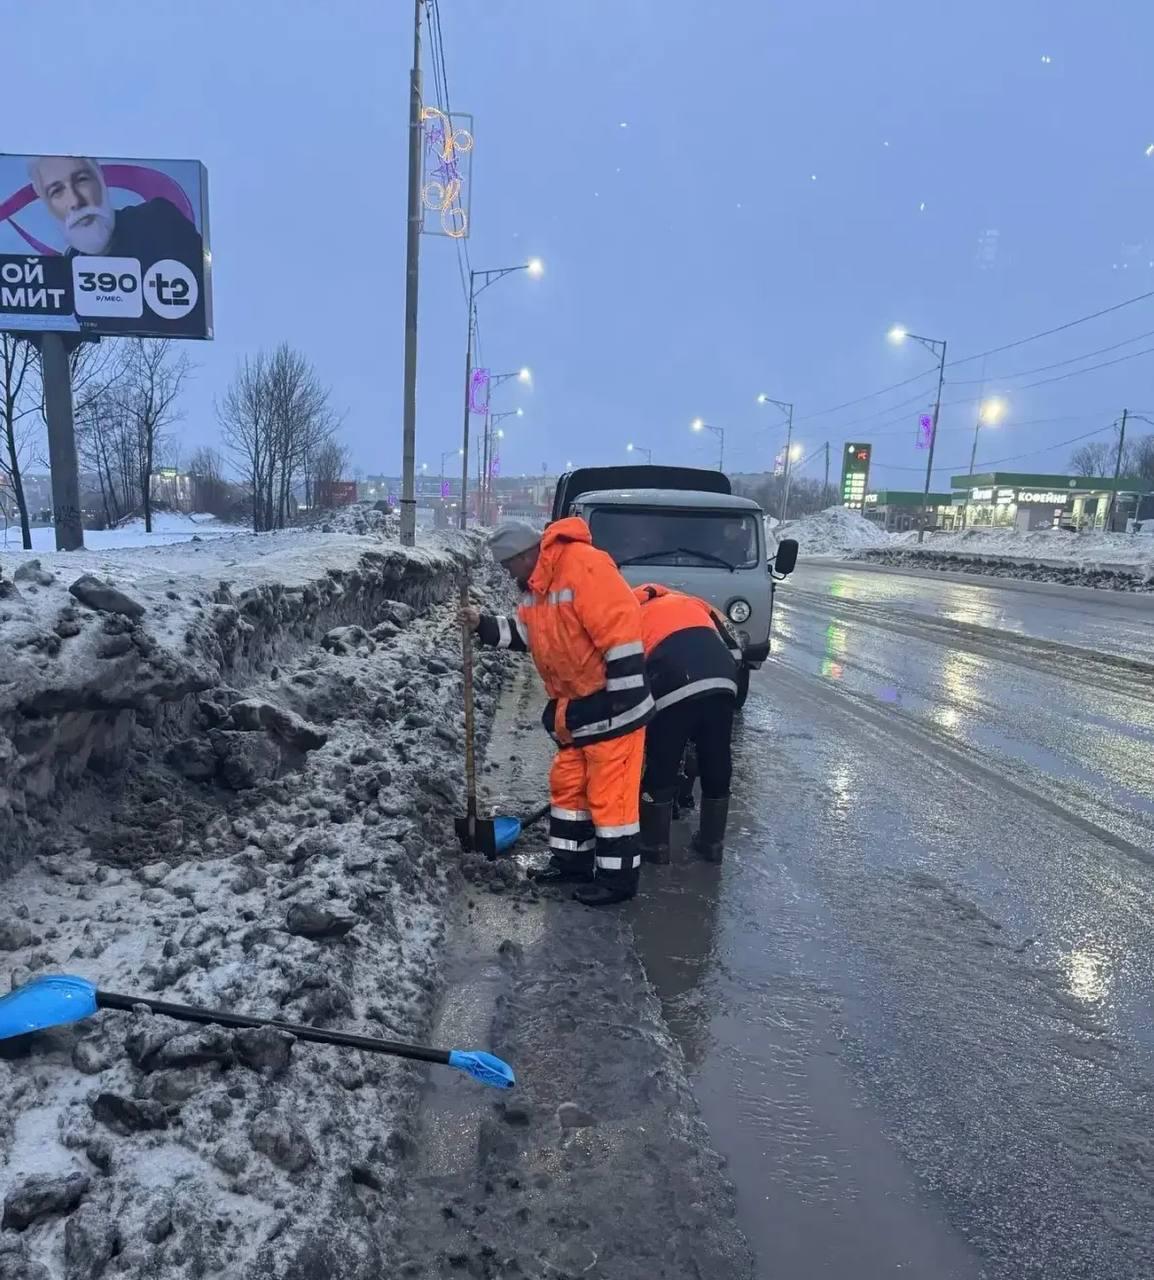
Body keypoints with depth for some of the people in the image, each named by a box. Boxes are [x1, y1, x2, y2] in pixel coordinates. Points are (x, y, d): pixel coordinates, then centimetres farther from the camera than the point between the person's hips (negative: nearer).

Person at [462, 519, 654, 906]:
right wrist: (484, 625, 6)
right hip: (575, 706, 10)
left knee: (610, 793, -2)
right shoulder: (536, 585, 9)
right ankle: (572, 861, 32)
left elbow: (620, 628, -27)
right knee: (567, 783, 18)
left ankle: (618, 878, 11)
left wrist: (625, 697, -26)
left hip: (611, 704, -10)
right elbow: (524, 633, 21)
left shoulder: (584, 566, -23)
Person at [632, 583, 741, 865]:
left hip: (673, 688, -3)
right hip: (722, 682, 4)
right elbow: (734, 647, 24)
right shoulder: (691, 602, 34)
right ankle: (713, 844, 35)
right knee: (717, 766, 21)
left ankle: (655, 847, 29)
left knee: (660, 768, 15)